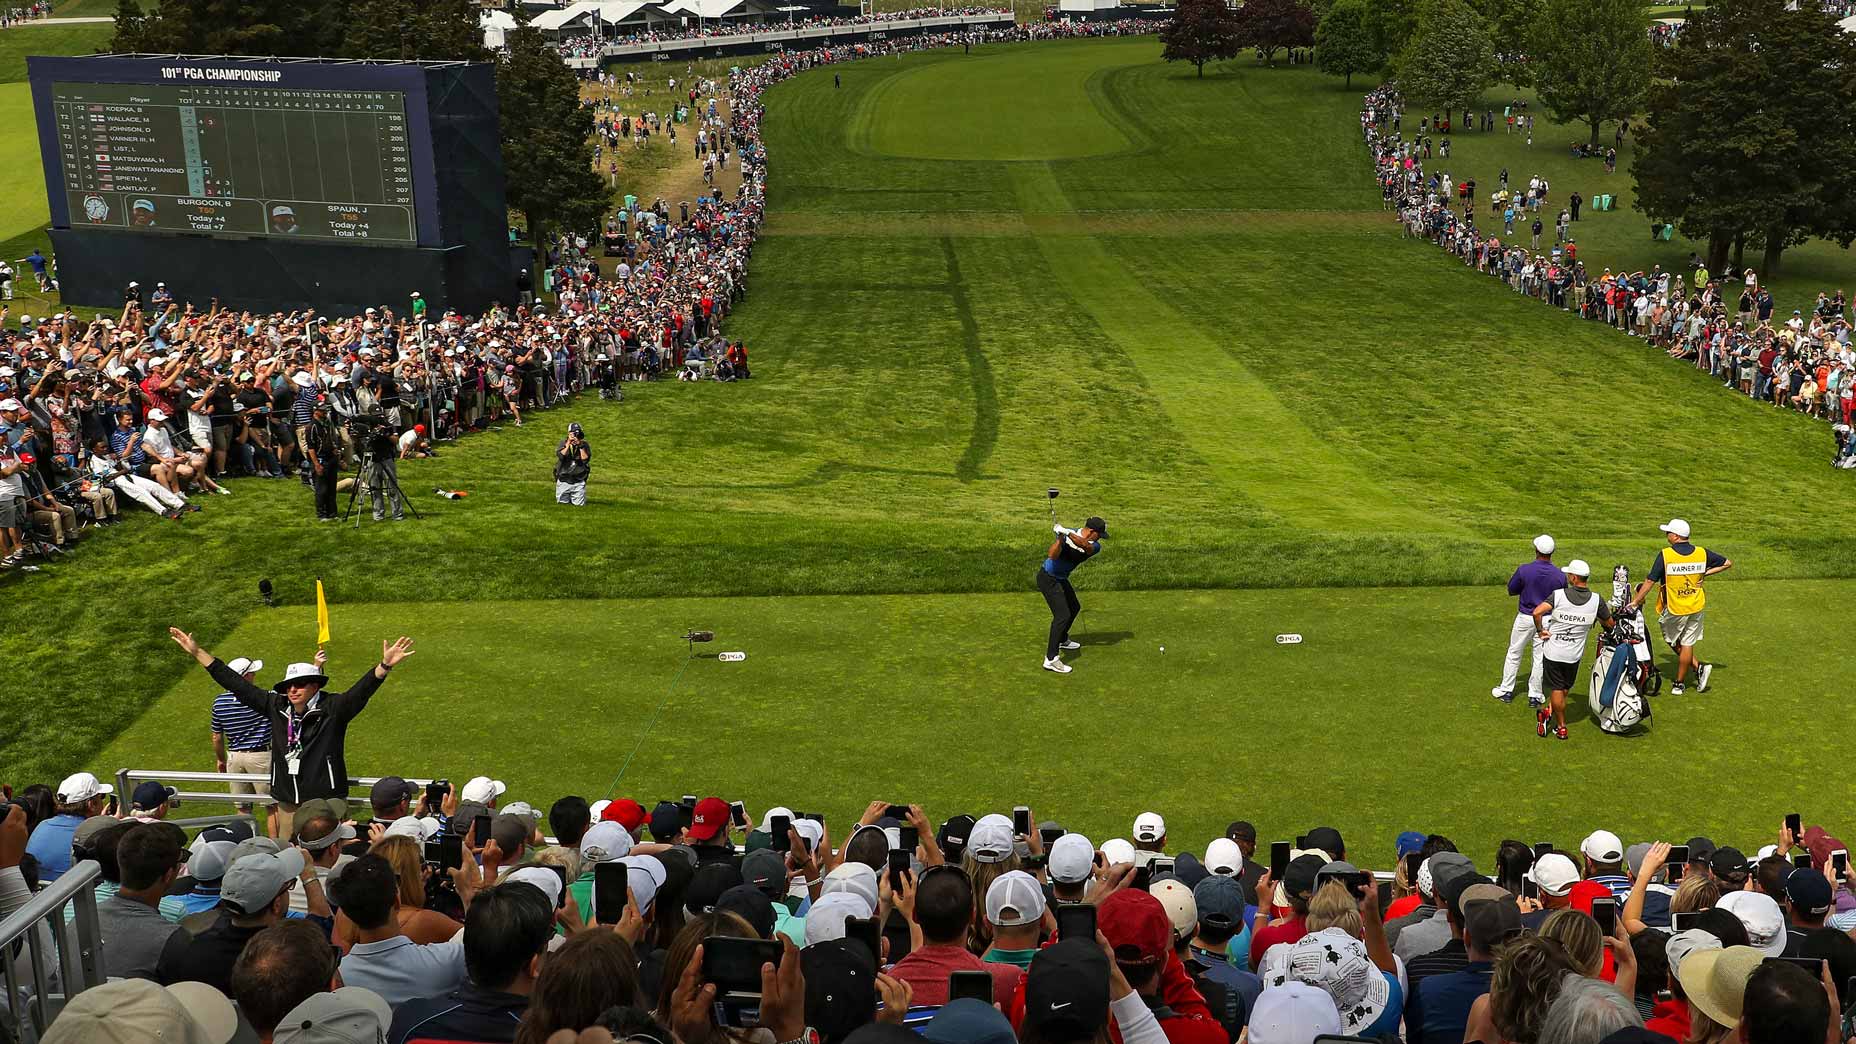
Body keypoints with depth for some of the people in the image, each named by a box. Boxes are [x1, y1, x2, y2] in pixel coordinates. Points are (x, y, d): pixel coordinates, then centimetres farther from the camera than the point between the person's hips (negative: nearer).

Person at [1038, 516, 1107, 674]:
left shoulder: (1095, 545, -8)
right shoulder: (1067, 535, -21)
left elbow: (1085, 545, -33)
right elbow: (1052, 555, -32)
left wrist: (1067, 533, -46)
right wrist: (1060, 537, -44)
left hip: (1061, 578, 8)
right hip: (1048, 578, -8)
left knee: (1074, 607, 25)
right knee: (1063, 615, -17)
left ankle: (1062, 640, 50)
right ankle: (1051, 659, -20)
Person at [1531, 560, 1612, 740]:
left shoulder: (1558, 595, -14)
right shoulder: (1596, 600, -7)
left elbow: (1537, 612, -27)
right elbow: (1610, 623, 6)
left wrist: (1541, 630, -11)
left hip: (1553, 651, -2)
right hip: (1574, 654, 2)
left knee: (1557, 689, 9)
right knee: (1565, 688, 20)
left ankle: (1561, 727, 15)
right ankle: (1549, 711, 6)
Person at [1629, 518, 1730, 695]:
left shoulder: (1665, 555, -16)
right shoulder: (1702, 553, -4)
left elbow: (1649, 581, -13)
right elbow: (1728, 563, 7)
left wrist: (1635, 601, -4)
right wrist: (1705, 573, 5)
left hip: (1674, 609, -4)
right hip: (1697, 607, 4)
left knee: (1673, 641, 17)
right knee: (1687, 644, 10)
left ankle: (1698, 667, 10)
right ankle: (1679, 683, 14)